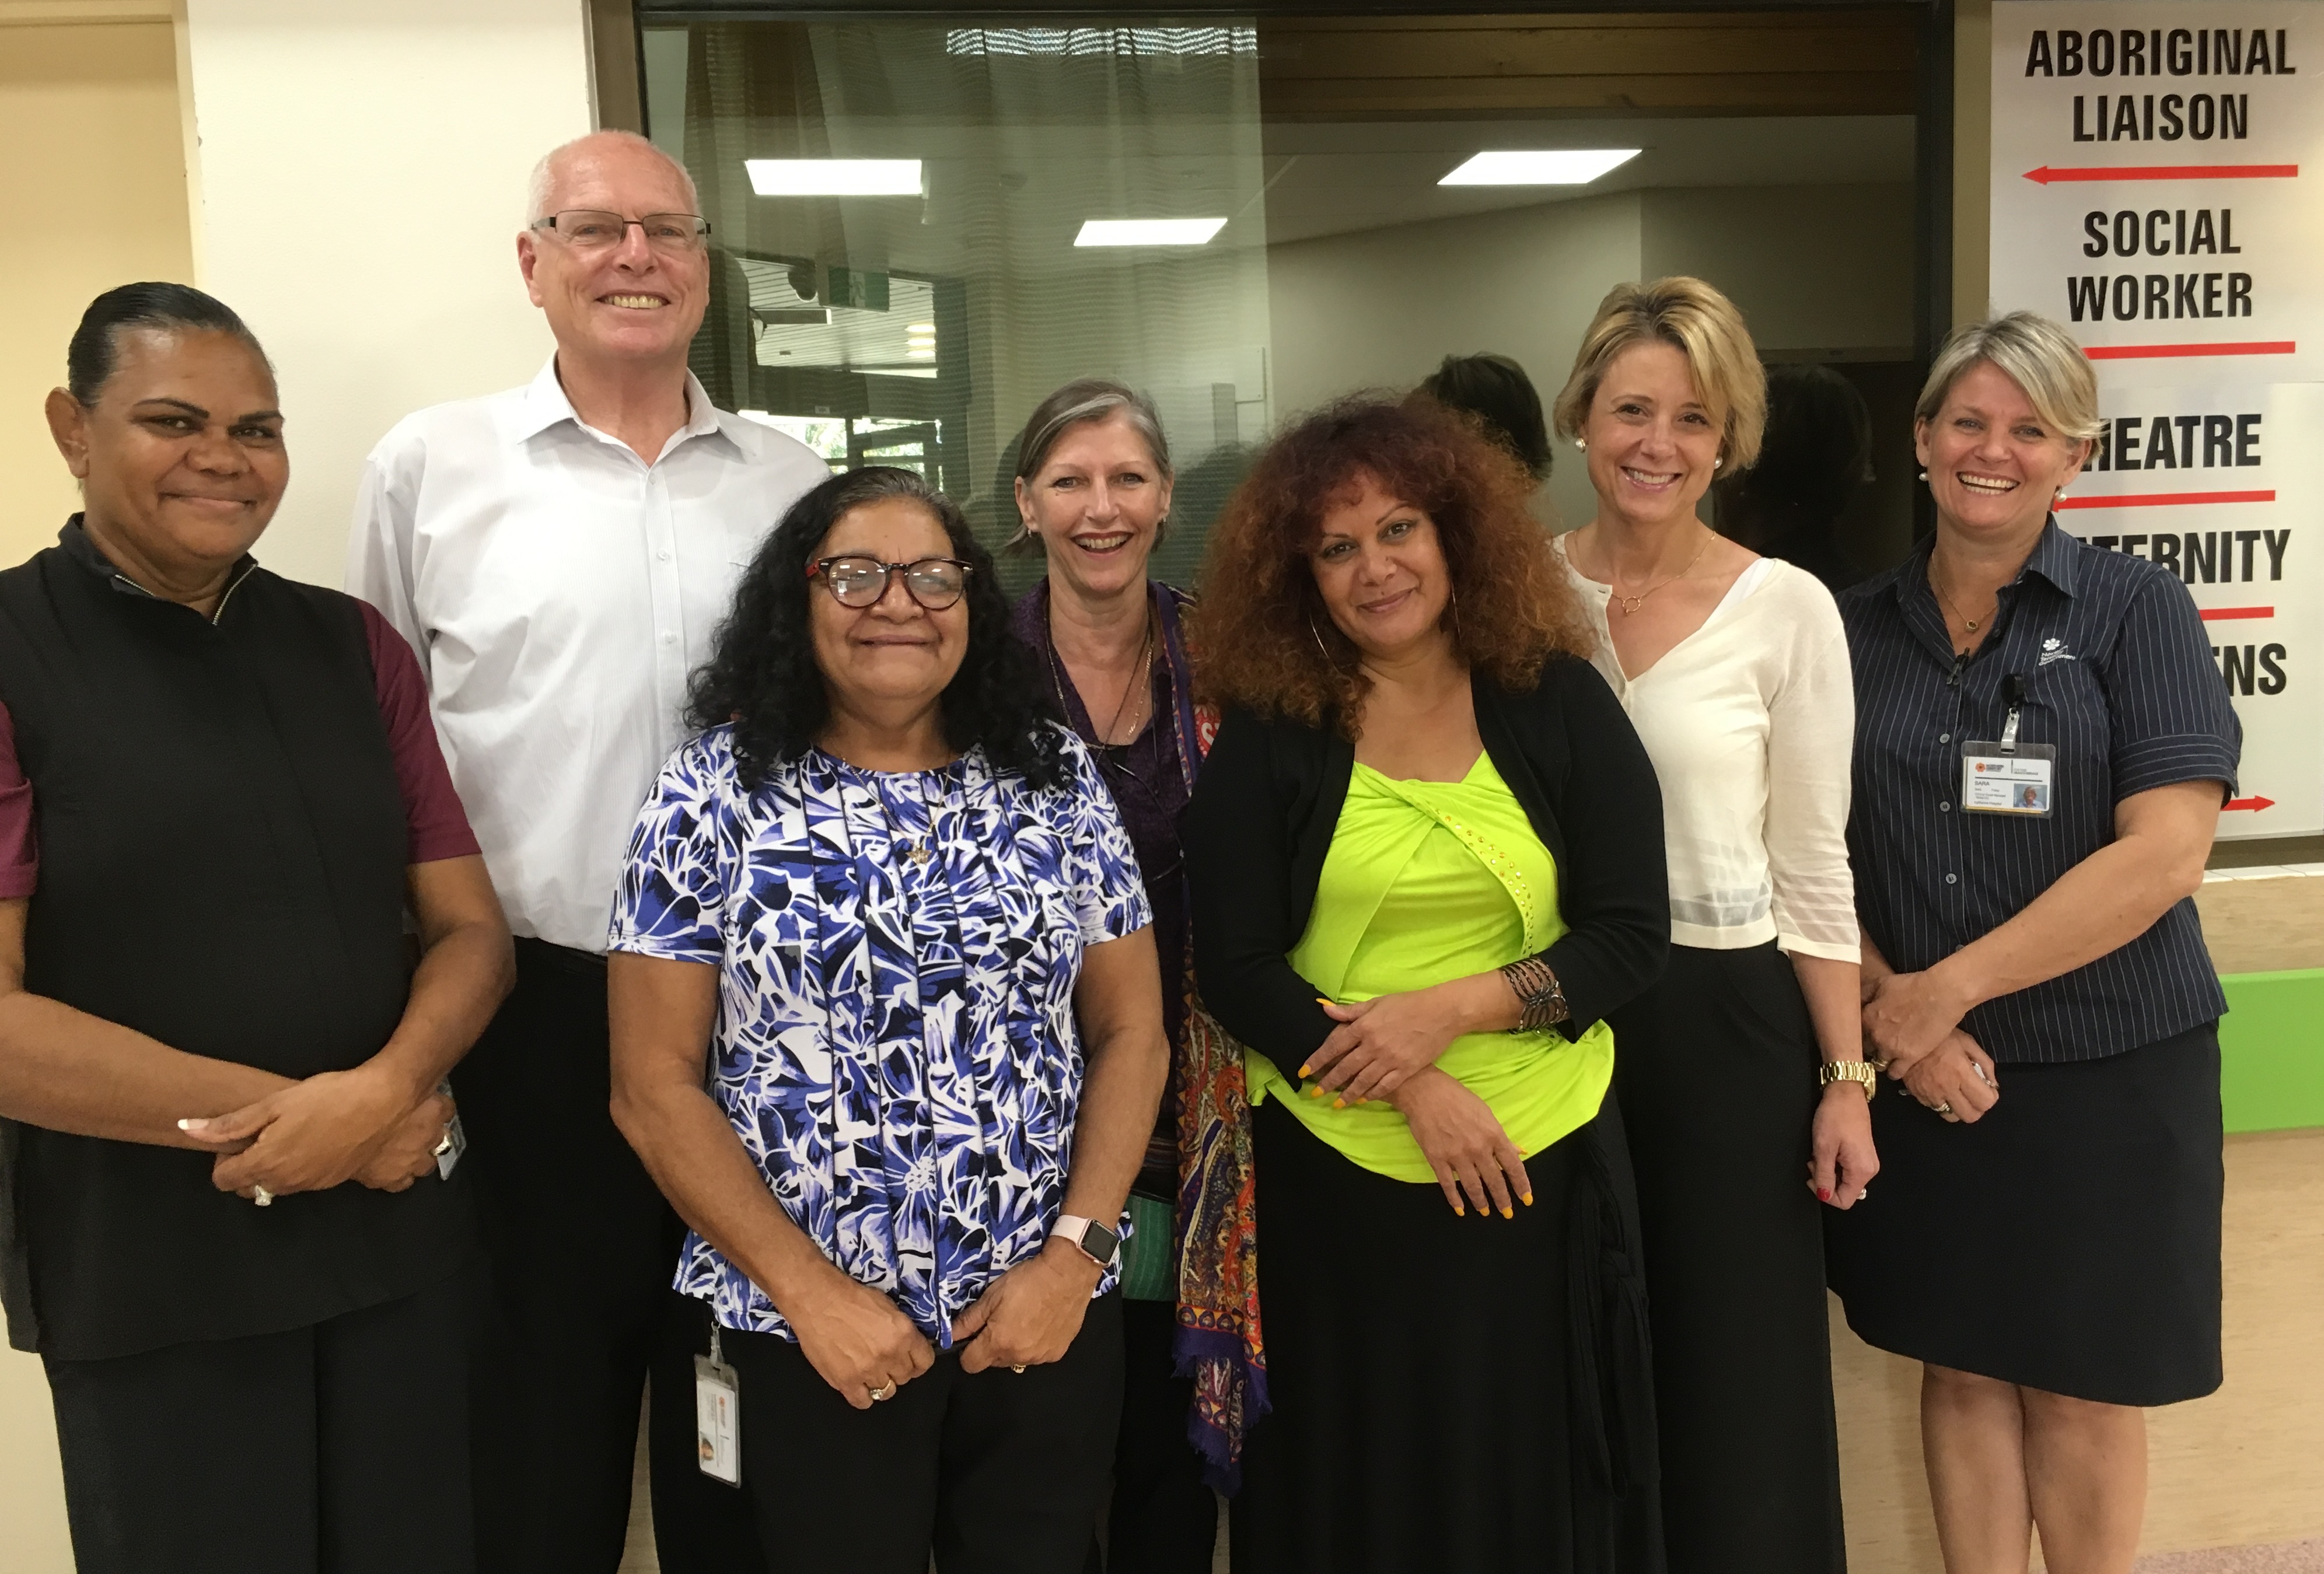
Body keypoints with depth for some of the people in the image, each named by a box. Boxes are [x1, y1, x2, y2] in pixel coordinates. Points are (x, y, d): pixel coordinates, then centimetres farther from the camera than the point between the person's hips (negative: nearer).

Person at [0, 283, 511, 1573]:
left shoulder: (350, 645, 7)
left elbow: (472, 925, 5)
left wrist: (380, 1092, -14)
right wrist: (290, 1116, -15)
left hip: (397, 1226, 4)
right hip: (146, 1266, -4)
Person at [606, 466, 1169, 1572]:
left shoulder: (1058, 782, 1)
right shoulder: (712, 793, -6)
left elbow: (1131, 1033, 3)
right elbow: (654, 1087, -6)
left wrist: (1076, 1252, -7)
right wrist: (808, 1292, -11)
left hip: (1047, 1317, 2)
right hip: (804, 1333, -2)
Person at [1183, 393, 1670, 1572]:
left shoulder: (1557, 703, -1)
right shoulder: (1266, 733, -3)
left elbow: (1632, 936, -3)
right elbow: (1234, 973, -6)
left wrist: (1449, 1009, -16)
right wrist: (1412, 1090, -15)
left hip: (1544, 1163, 1)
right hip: (1334, 1177, 0)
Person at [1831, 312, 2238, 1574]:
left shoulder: (2134, 608, -4)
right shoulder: (1854, 629, 4)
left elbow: (2167, 852, -14)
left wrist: (1951, 987, -15)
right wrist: (1889, 1008, -11)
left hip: (2108, 1064, -2)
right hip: (1926, 1073, 3)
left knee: (2081, 1390, 10)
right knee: (1961, 1367, 13)